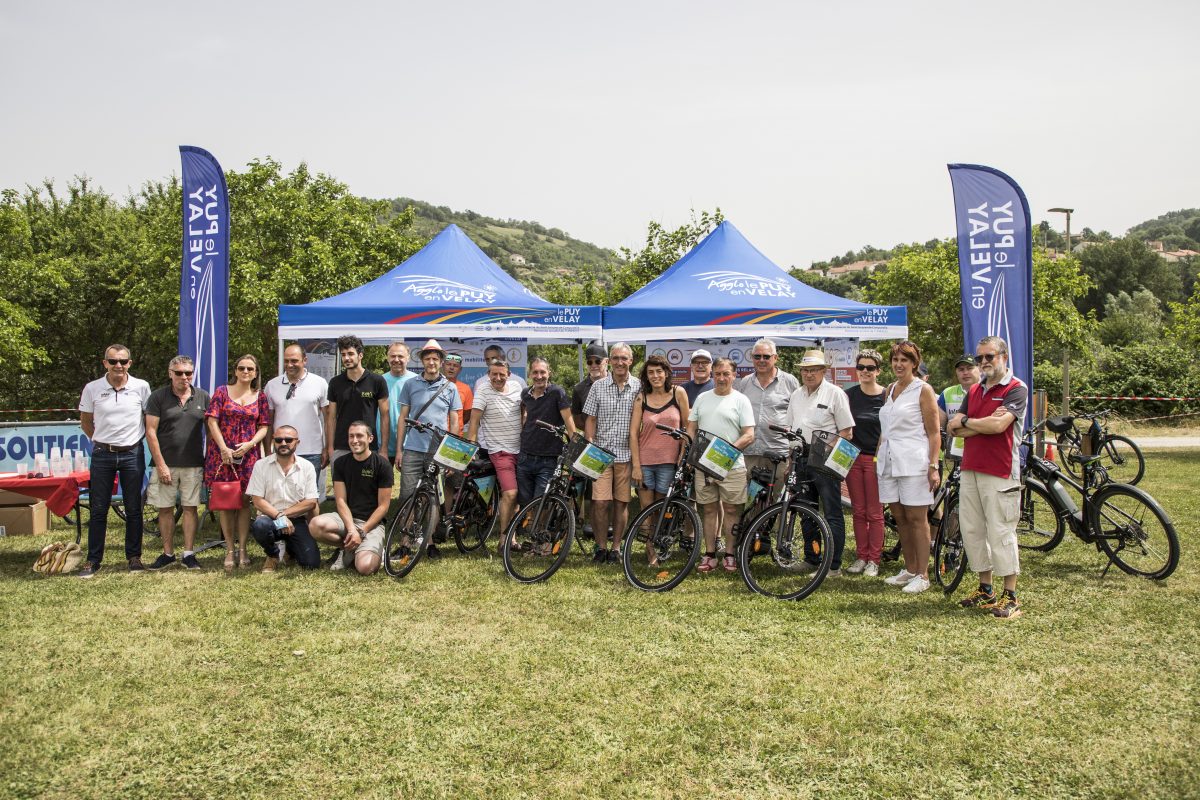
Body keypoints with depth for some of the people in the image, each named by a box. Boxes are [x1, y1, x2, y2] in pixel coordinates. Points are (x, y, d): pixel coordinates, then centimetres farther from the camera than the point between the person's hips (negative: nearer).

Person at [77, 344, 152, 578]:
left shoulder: (141, 387, -3)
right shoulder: (92, 388, -2)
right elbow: (85, 421, 12)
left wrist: (139, 439, 5)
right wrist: (100, 440, 9)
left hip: (132, 454, 0)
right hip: (102, 455, 0)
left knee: (133, 508, 6)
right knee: (98, 509, 5)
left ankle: (134, 557, 17)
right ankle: (93, 560, 14)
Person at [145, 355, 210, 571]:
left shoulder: (203, 397, 6)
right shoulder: (158, 397, 0)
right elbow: (151, 432, -4)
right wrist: (161, 464, -9)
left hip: (193, 464, 1)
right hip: (165, 463, -1)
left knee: (190, 507, 4)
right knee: (165, 509, 5)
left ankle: (189, 554, 11)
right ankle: (168, 554, 16)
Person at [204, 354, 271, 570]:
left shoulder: (260, 397, 9)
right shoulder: (222, 392, 3)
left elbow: (264, 427, 6)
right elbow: (212, 421, -3)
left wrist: (250, 444, -11)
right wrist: (224, 449, -12)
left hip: (248, 454, 1)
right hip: (223, 453, -1)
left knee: (244, 501, 3)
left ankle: (242, 550, 8)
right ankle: (229, 550, 9)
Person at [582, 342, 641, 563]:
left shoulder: (639, 387, 2)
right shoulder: (598, 386, 5)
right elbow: (591, 419, 7)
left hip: (627, 453, 0)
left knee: (621, 502, 6)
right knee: (600, 502, -6)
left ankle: (616, 547, 17)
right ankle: (601, 547, 9)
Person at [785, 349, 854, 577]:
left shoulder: (834, 393, -4)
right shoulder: (796, 395, 15)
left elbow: (846, 430, -7)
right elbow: (789, 427, 21)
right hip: (801, 462, 7)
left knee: (832, 513, -4)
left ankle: (834, 565, -1)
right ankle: (810, 559, 23)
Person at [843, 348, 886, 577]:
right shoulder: (850, 394, 5)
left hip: (875, 458, -3)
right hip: (853, 456, 3)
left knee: (874, 512, 1)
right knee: (859, 511, 8)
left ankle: (874, 560, 9)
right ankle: (861, 556, 16)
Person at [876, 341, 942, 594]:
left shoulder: (923, 390, -3)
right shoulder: (889, 391, 16)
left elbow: (934, 433, -7)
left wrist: (933, 466, -14)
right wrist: (879, 456, 16)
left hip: (914, 462, -6)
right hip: (889, 461, 6)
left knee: (916, 518, -3)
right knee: (899, 518, 10)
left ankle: (922, 575, 4)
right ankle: (910, 569, 20)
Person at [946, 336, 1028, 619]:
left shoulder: (1017, 389, -5)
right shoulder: (974, 391, 17)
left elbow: (998, 425, -19)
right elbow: (953, 427, 8)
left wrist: (967, 421, -3)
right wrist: (984, 423, -8)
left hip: (999, 473, -7)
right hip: (969, 469, 7)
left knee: (1001, 533, -5)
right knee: (971, 531, 9)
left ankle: (1010, 597, 5)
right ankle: (985, 590, 21)